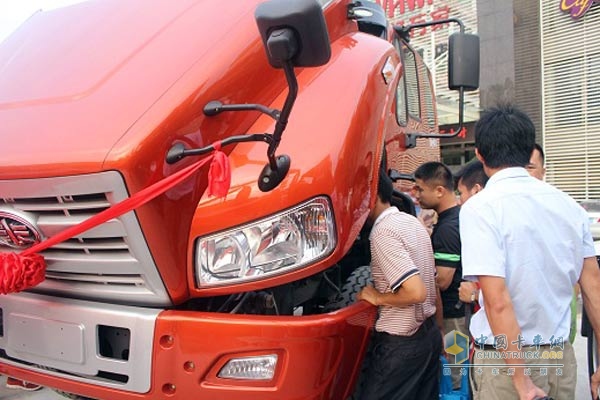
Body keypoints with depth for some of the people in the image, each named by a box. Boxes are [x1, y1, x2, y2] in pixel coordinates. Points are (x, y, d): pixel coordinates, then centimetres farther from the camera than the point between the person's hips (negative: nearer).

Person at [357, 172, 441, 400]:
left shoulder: (382, 232, -20)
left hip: (402, 343, -9)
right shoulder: (411, 222, 8)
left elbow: (416, 292, -28)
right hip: (430, 332, 9)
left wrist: (378, 297, -12)